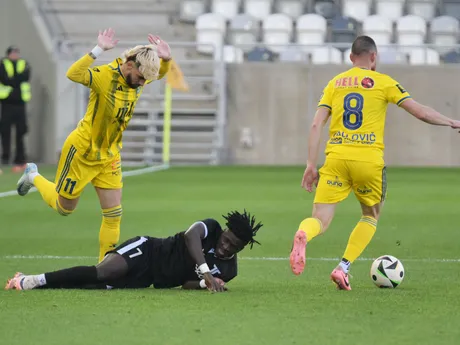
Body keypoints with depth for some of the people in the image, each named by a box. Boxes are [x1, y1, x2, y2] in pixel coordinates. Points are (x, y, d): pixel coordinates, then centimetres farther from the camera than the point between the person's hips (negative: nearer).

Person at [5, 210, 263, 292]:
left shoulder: (228, 269, 6)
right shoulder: (211, 227, -7)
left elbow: (187, 284, 6)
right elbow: (191, 235, -29)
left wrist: (206, 283, -17)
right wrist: (204, 271, -40)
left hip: (149, 280, 4)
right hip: (147, 250, -4)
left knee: (102, 286, -16)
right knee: (101, 273, -30)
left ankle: (32, 284, -13)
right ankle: (36, 280, -23)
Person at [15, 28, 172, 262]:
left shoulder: (137, 78, -7)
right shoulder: (105, 75, -28)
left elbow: (160, 73, 14)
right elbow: (73, 74, -46)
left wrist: (165, 57, -10)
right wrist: (99, 50, -54)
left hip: (109, 156, 6)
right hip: (82, 152, -6)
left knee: (113, 215, -1)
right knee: (64, 208, 14)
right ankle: (33, 177, 41)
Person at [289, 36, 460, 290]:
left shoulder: (335, 83, 14)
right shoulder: (383, 82, 6)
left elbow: (316, 125, 6)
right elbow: (420, 112, 3)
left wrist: (311, 165, 7)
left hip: (336, 157, 2)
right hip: (369, 160, -2)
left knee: (321, 220, -1)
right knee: (371, 216, 21)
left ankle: (303, 235, -38)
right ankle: (343, 268, 6)